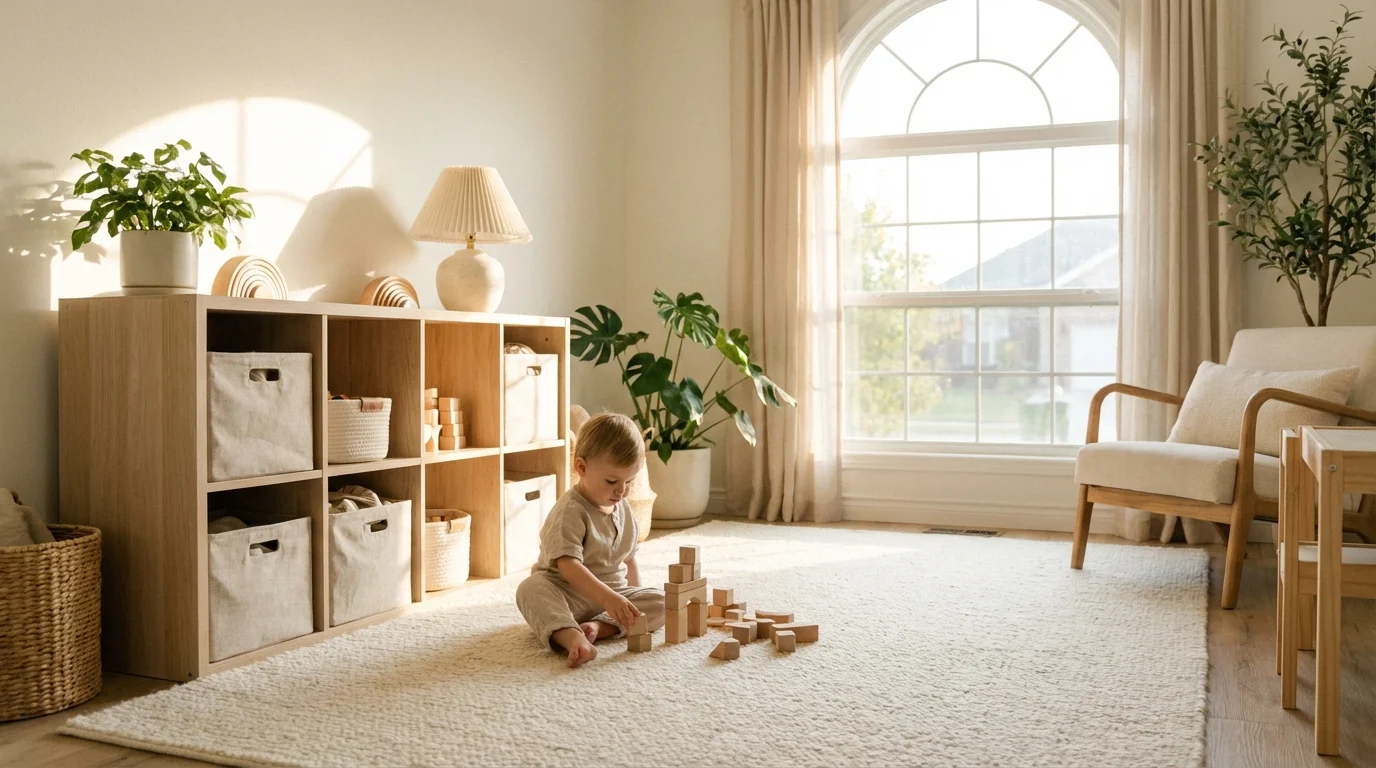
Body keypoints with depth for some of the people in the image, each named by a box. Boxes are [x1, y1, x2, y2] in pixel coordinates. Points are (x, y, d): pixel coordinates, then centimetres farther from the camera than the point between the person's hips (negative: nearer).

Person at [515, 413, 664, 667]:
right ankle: (572, 637, -57)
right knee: (530, 589, -35)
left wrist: (635, 599, 10)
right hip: (567, 596, -6)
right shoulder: (569, 511, -18)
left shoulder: (624, 509, 6)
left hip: (614, 594, 6)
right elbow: (569, 566, -30)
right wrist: (608, 599, -40)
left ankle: (599, 626, -31)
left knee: (660, 603, -15)